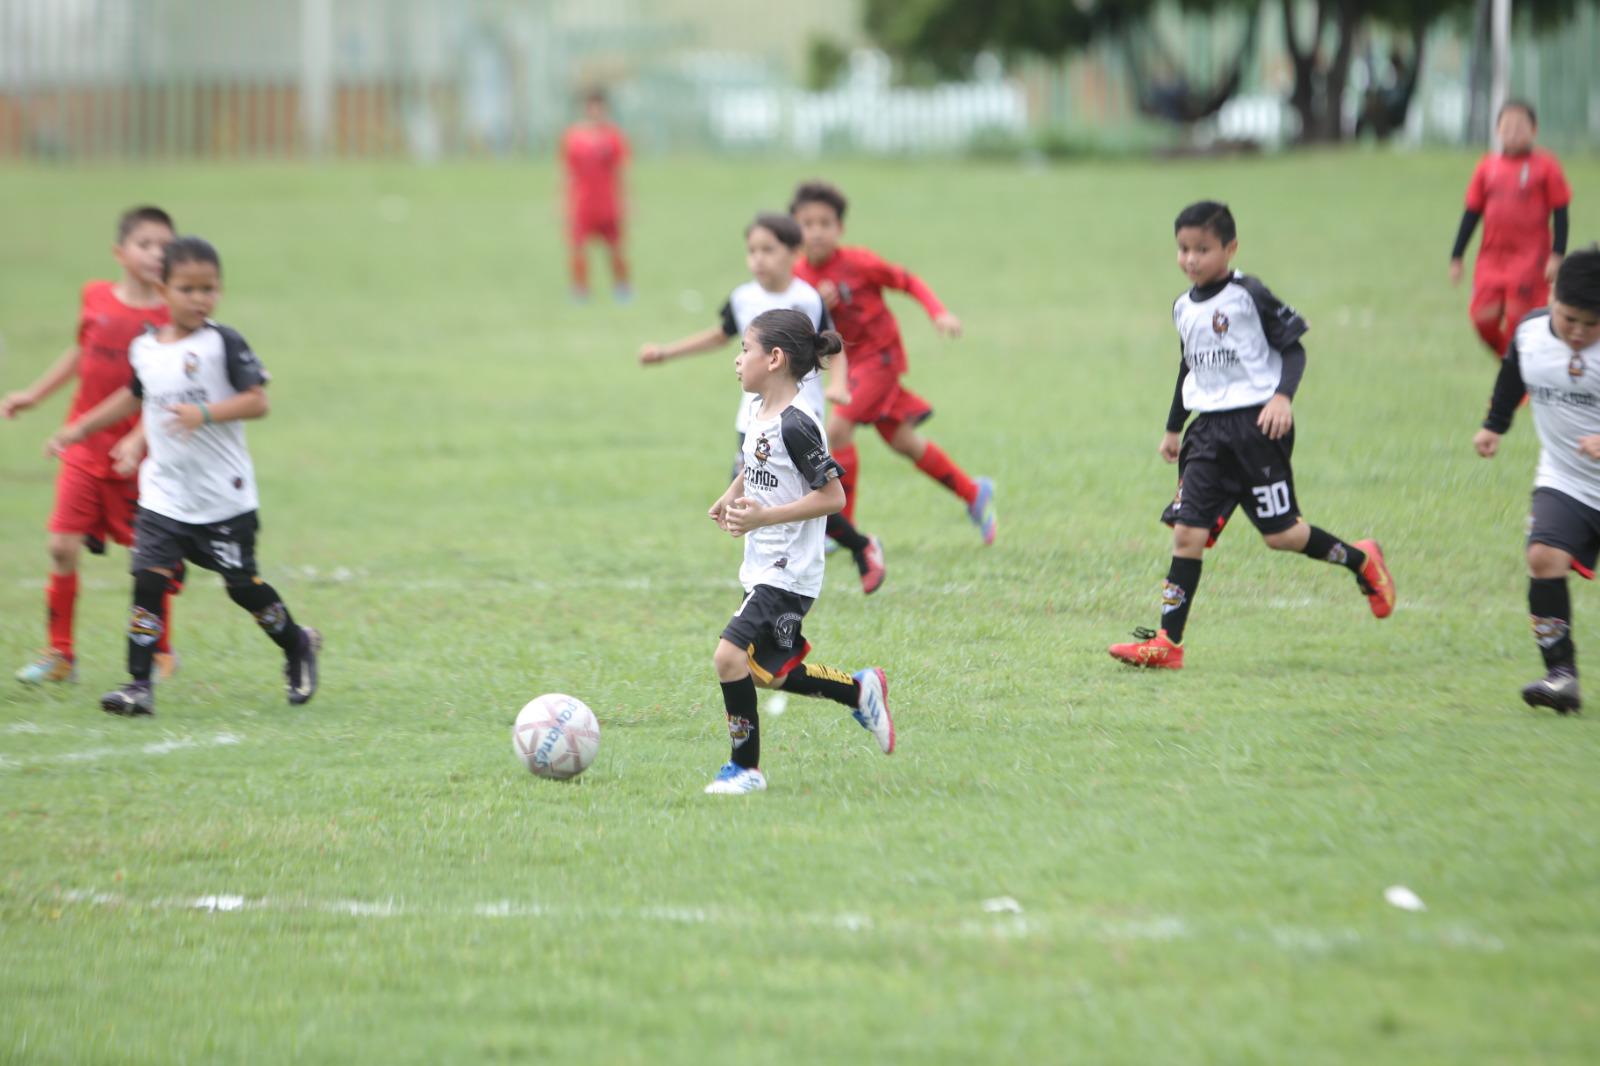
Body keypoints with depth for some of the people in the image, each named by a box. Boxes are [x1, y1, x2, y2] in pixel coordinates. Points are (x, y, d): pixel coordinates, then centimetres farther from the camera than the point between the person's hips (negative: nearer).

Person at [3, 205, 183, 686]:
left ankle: (160, 652, 23)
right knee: (62, 545, -4)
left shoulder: (170, 319, -9)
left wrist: (137, 442, -24)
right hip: (85, 448, 3)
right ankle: (59, 654, 8)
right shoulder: (95, 298, 2)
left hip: (137, 456, -3)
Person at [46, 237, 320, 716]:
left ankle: (297, 645, 32)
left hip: (222, 494, -4)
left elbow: (257, 401, -17)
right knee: (148, 578, -8)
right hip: (163, 492, 4)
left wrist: (204, 414, -30)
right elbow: (135, 396, 25)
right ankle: (139, 684, -5)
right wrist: (82, 427, 26)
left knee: (242, 583, 6)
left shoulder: (223, 344, -10)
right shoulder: (145, 349, 5)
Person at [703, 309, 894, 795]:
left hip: (788, 576, -10)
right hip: (763, 568, 10)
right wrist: (732, 495, 9)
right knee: (770, 674, 16)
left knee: (731, 655, -17)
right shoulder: (760, 412, 8)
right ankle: (861, 690, 33)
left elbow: (833, 496, -21)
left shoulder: (796, 425, -20)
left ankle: (745, 767, -6)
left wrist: (762, 517, -25)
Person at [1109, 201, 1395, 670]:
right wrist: (1173, 428, 31)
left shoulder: (1249, 296, -9)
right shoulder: (1184, 308, 12)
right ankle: (1167, 641, -7)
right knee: (1188, 530, -5)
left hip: (1256, 424, -6)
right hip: (1208, 429, 6)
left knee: (1280, 534, -4)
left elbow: (1293, 349, -5)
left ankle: (1361, 561, 23)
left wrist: (1282, 396, -21)